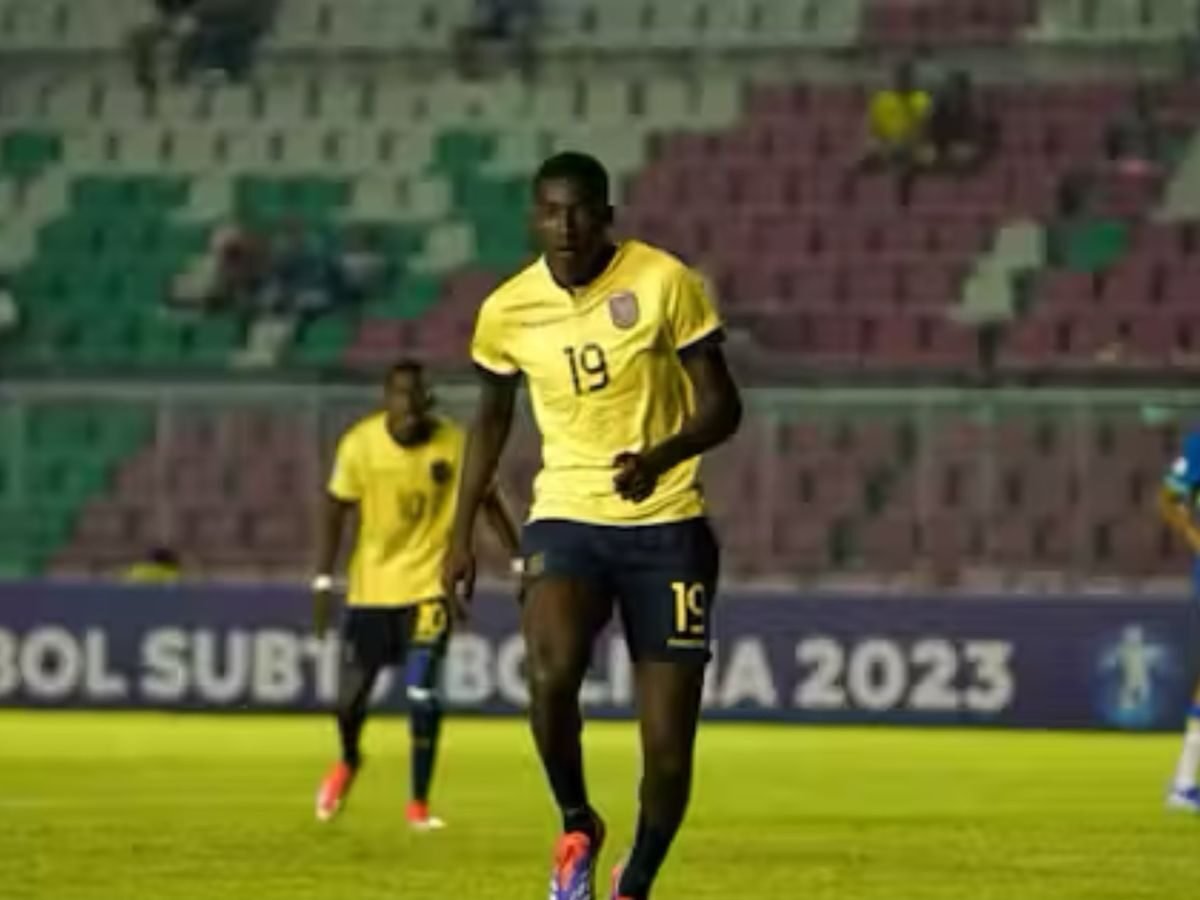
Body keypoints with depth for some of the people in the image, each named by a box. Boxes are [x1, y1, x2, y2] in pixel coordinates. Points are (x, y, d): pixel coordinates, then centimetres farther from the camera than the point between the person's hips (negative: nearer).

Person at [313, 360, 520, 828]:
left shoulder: (454, 445, -13)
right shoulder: (360, 444, -12)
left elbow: (489, 504, 0)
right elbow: (336, 513, -2)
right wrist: (323, 580, -6)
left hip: (429, 584, -1)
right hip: (371, 584, 2)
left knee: (422, 693, -16)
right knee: (350, 696, 6)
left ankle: (419, 803, 0)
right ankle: (348, 762, 41)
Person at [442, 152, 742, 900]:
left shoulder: (665, 283, -9)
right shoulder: (507, 311, -1)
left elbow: (722, 407, -6)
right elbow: (492, 419, 16)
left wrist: (658, 457, -25)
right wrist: (463, 534, 13)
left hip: (666, 524, -1)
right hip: (567, 517, 1)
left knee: (669, 750, -2)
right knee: (550, 674, -30)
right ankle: (577, 826, -3)